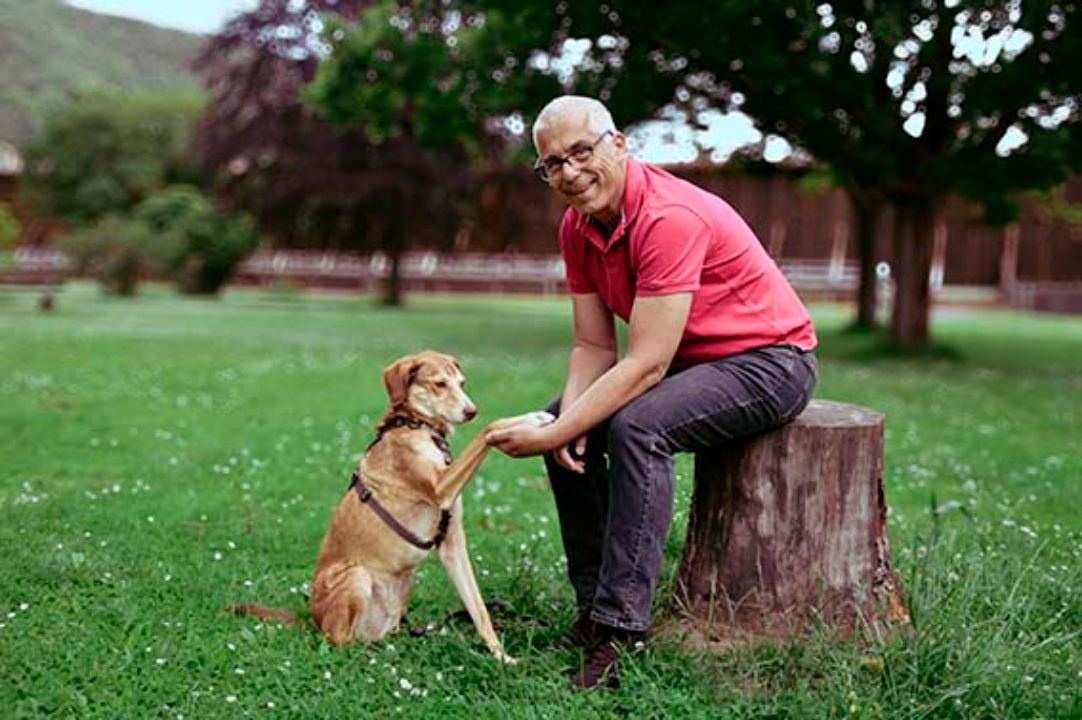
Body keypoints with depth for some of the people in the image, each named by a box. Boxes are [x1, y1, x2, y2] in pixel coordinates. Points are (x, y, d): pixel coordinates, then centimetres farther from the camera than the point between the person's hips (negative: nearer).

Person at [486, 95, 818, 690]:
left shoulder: (670, 217, -28)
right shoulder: (578, 228, -1)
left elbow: (646, 366, -31)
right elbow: (593, 347, 1)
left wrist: (554, 435, -29)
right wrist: (564, 422, -18)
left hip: (770, 360, -9)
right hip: (691, 360, 9)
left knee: (637, 427, -31)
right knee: (565, 419, 1)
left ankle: (620, 627, -26)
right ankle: (594, 602, 7)